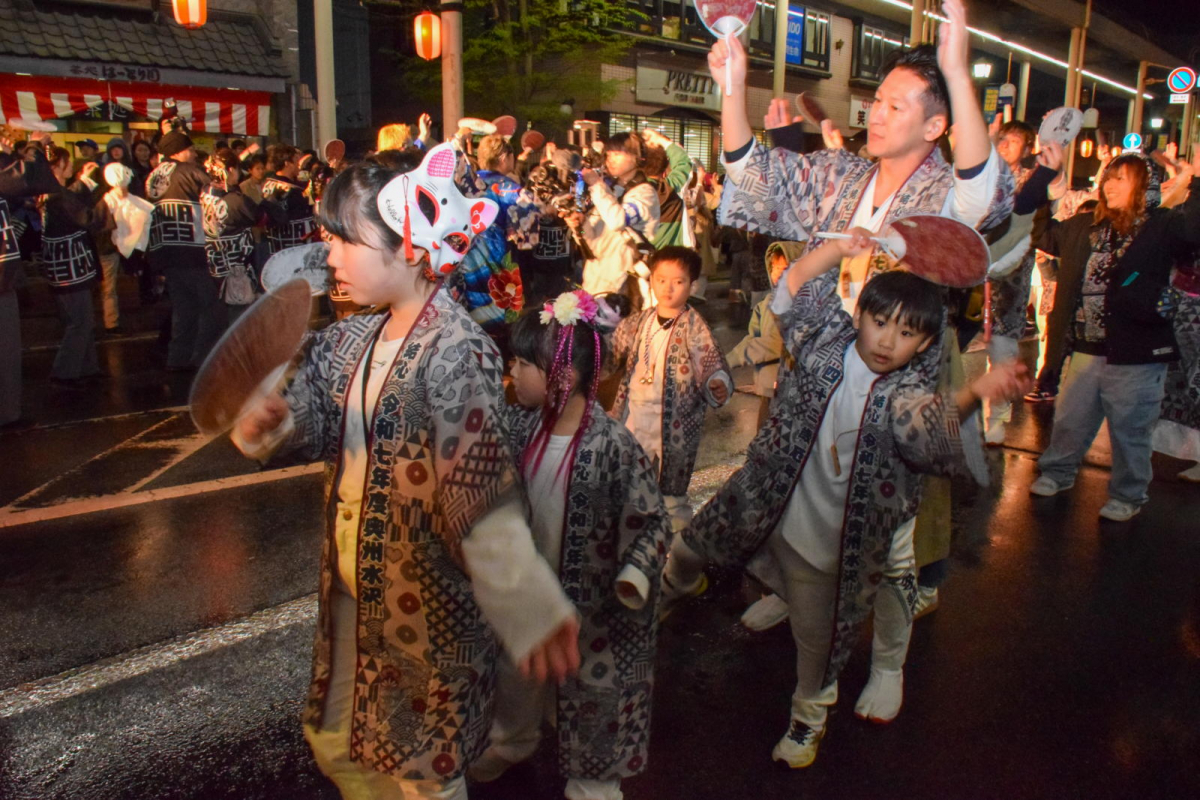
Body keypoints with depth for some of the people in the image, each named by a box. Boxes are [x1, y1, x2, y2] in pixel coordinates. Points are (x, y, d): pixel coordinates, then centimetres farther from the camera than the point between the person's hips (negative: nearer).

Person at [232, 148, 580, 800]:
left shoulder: (457, 351, -24)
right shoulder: (351, 340, 1)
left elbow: (481, 491, -32)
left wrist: (531, 606, -43)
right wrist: (266, 421, -17)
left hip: (427, 599, -7)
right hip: (351, 589, 8)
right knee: (336, 743, 26)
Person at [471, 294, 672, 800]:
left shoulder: (613, 447, -28)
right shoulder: (519, 425, -10)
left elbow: (652, 521, -21)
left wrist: (634, 576, -34)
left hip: (589, 601, -5)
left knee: (591, 685, 18)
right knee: (516, 673, 28)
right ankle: (512, 741, 59)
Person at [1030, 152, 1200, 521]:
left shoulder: (1162, 226, -8)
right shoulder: (1086, 225, 8)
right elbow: (1042, 235, 23)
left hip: (1137, 355, -5)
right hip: (1089, 348, 5)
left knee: (1129, 430, 8)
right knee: (1070, 418, 18)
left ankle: (1128, 495, 26)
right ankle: (1057, 472, 39)